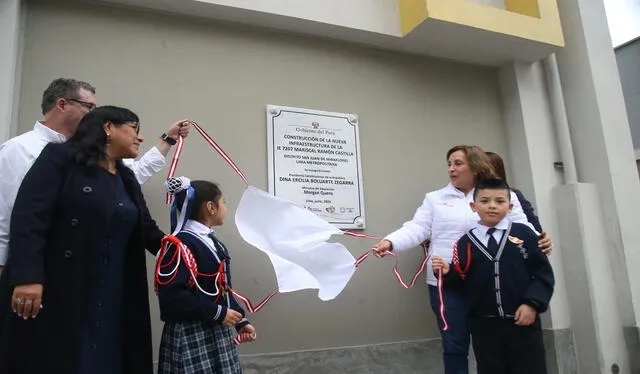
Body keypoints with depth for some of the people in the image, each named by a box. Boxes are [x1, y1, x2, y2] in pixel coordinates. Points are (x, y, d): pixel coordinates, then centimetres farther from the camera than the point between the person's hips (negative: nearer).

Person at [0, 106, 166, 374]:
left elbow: (148, 231, 18)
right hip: (53, 292, -6)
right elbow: (27, 218, -12)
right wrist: (27, 277, -22)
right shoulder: (60, 157, -3)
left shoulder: (127, 179, 15)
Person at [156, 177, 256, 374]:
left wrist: (240, 321, 8)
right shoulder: (182, 244, -18)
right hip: (189, 336, -8)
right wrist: (218, 313, -21)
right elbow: (172, 295, -25)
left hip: (216, 332, 9)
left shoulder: (212, 241, 11)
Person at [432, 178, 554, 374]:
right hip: (484, 325, 1)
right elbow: (461, 281, 4)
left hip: (523, 320, -1)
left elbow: (543, 273, 0)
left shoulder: (523, 234, -1)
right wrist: (448, 273, -16)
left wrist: (532, 304, -9)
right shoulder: (466, 242, 1)